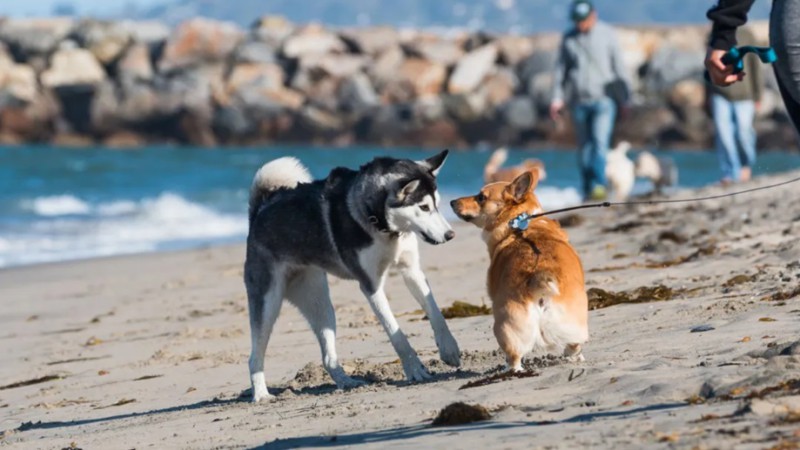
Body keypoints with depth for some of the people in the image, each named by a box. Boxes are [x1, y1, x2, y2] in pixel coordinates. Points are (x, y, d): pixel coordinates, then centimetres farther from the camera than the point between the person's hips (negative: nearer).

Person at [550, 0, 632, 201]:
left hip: (603, 99, -3)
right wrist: (557, 98, 7)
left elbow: (618, 64, 4)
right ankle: (588, 189, 11)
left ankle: (598, 185, -24)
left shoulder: (607, 34, 1)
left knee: (600, 141, -17)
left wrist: (623, 94, 3)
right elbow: (561, 69, 11)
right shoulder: (569, 38, 8)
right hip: (579, 101, 3)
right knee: (584, 147, 5)